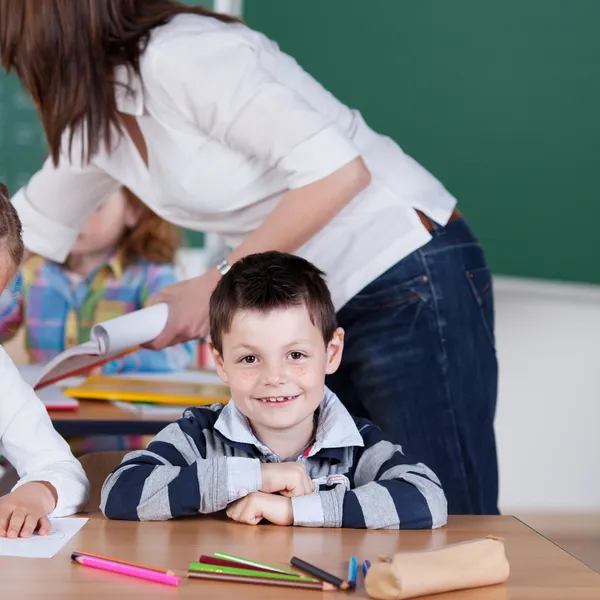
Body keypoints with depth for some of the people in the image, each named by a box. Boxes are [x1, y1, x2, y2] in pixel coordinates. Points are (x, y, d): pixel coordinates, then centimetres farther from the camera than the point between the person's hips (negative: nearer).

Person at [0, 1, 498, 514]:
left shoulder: (181, 58, -19)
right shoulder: (95, 117, 10)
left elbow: (338, 171, -25)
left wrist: (218, 285, -20)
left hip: (413, 287, -10)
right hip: (326, 311, 10)